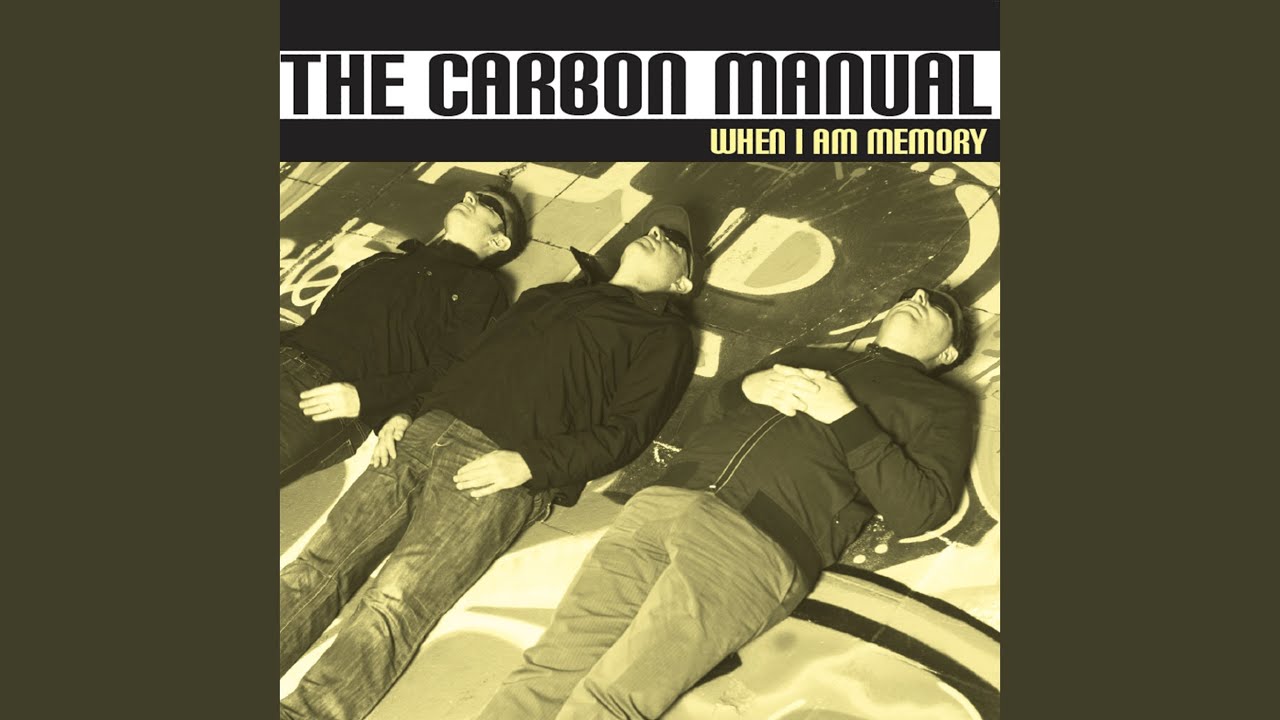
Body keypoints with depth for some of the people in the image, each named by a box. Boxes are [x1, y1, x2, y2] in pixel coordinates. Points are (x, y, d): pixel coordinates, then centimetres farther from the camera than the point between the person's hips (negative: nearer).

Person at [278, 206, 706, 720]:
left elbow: (624, 432, -1)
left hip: (502, 470, -5)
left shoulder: (664, 335, 13)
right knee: (316, 568, -11)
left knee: (391, 605, -23)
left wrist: (529, 463, -14)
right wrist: (407, 413, 11)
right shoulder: (550, 295, 30)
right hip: (427, 431, 6)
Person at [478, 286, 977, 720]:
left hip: (759, 543, -4)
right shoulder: (805, 358, 34)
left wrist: (847, 416, -2)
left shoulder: (943, 406, 20)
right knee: (552, 670, -15)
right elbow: (704, 418, 31)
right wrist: (749, 387, 10)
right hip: (664, 501, 5)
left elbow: (921, 512, 3)